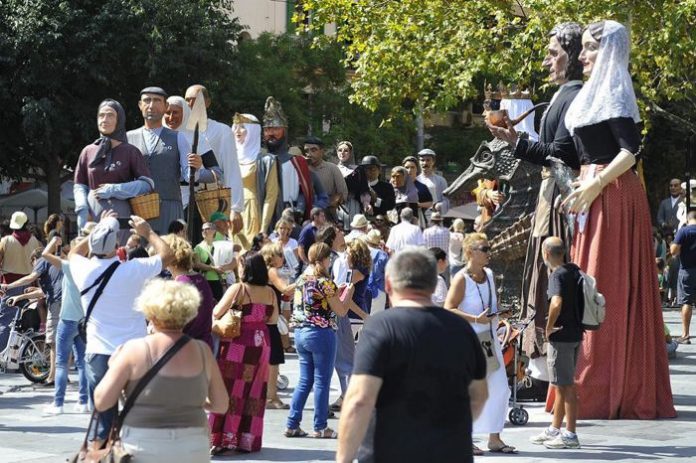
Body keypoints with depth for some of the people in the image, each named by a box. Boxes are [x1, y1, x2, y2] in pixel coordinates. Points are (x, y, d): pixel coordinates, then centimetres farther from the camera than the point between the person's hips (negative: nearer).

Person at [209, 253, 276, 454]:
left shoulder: (237, 289, -11)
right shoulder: (270, 293, 2)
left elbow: (216, 313, -9)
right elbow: (273, 318, 12)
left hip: (237, 344, -4)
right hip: (261, 342, 4)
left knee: (229, 390, 1)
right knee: (254, 392, 10)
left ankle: (221, 439, 0)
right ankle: (247, 440, 13)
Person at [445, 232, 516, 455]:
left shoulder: (489, 274, 10)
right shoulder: (461, 279, -13)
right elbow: (448, 309, -19)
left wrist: (496, 314, 6)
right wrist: (475, 319, -25)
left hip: (490, 339, 7)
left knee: (500, 389, 5)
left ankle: (494, 438, 13)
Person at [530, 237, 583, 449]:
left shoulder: (557, 275, -17)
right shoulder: (574, 270, 9)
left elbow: (557, 302, -33)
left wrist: (549, 327, -20)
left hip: (561, 336, -9)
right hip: (575, 333, 9)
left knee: (566, 386, -3)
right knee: (562, 385, 18)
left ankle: (570, 435, 2)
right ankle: (554, 430, 28)